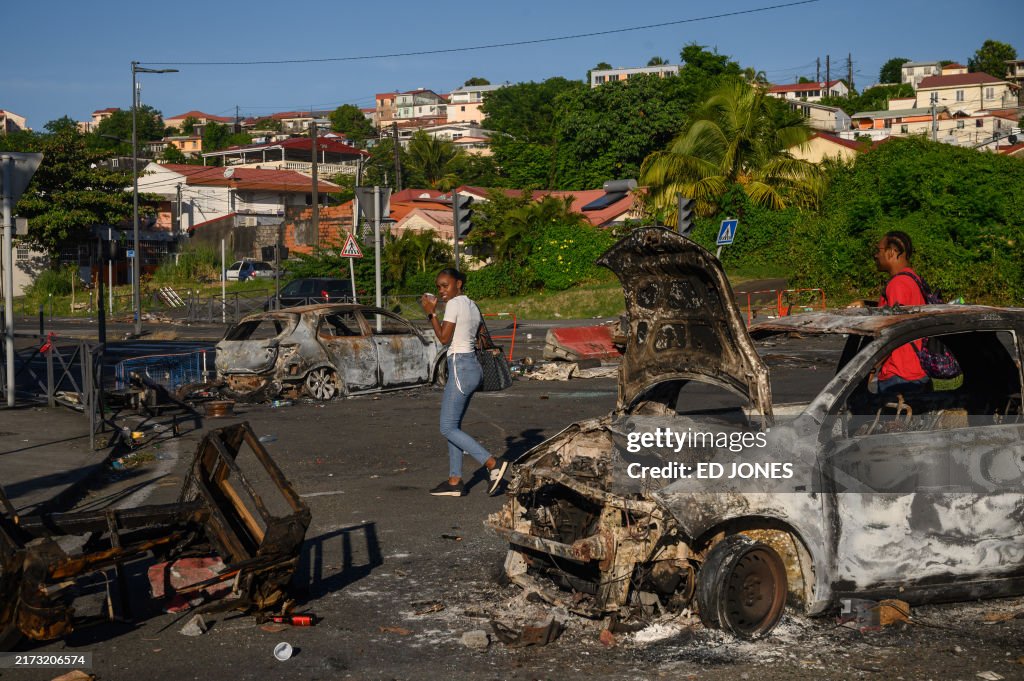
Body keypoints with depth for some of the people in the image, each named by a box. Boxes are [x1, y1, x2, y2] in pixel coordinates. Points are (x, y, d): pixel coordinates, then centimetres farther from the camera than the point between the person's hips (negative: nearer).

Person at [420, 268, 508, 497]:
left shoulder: (454, 304, -11)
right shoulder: (472, 305, 15)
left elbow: (444, 338, -14)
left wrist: (431, 313, -5)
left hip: (460, 368, -10)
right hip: (473, 365, 10)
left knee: (448, 428, -7)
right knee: (453, 426, 13)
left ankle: (493, 464, -15)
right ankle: (455, 481, 12)